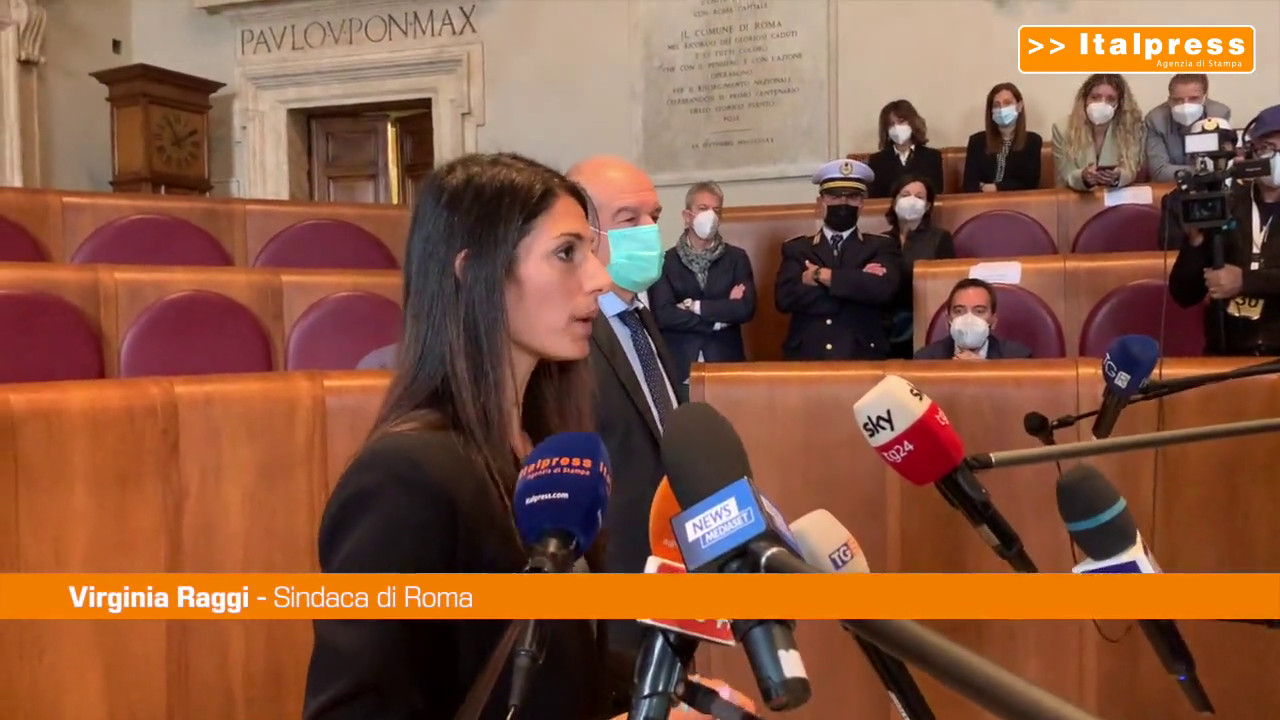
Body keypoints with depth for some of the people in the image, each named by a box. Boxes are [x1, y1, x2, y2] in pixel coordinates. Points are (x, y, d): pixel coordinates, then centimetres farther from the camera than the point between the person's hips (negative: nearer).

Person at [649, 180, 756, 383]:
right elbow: (663, 315, -10)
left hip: (725, 363, 1)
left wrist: (696, 307, -9)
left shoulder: (737, 258, 7)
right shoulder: (665, 261, 2)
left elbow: (746, 308, -5)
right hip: (679, 367, -1)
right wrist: (722, 315, -8)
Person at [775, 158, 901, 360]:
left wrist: (821, 275, -4)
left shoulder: (882, 246, 12)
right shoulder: (796, 248, 13)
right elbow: (784, 298, -4)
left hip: (863, 357, -2)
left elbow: (882, 288, -8)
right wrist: (858, 281, -5)